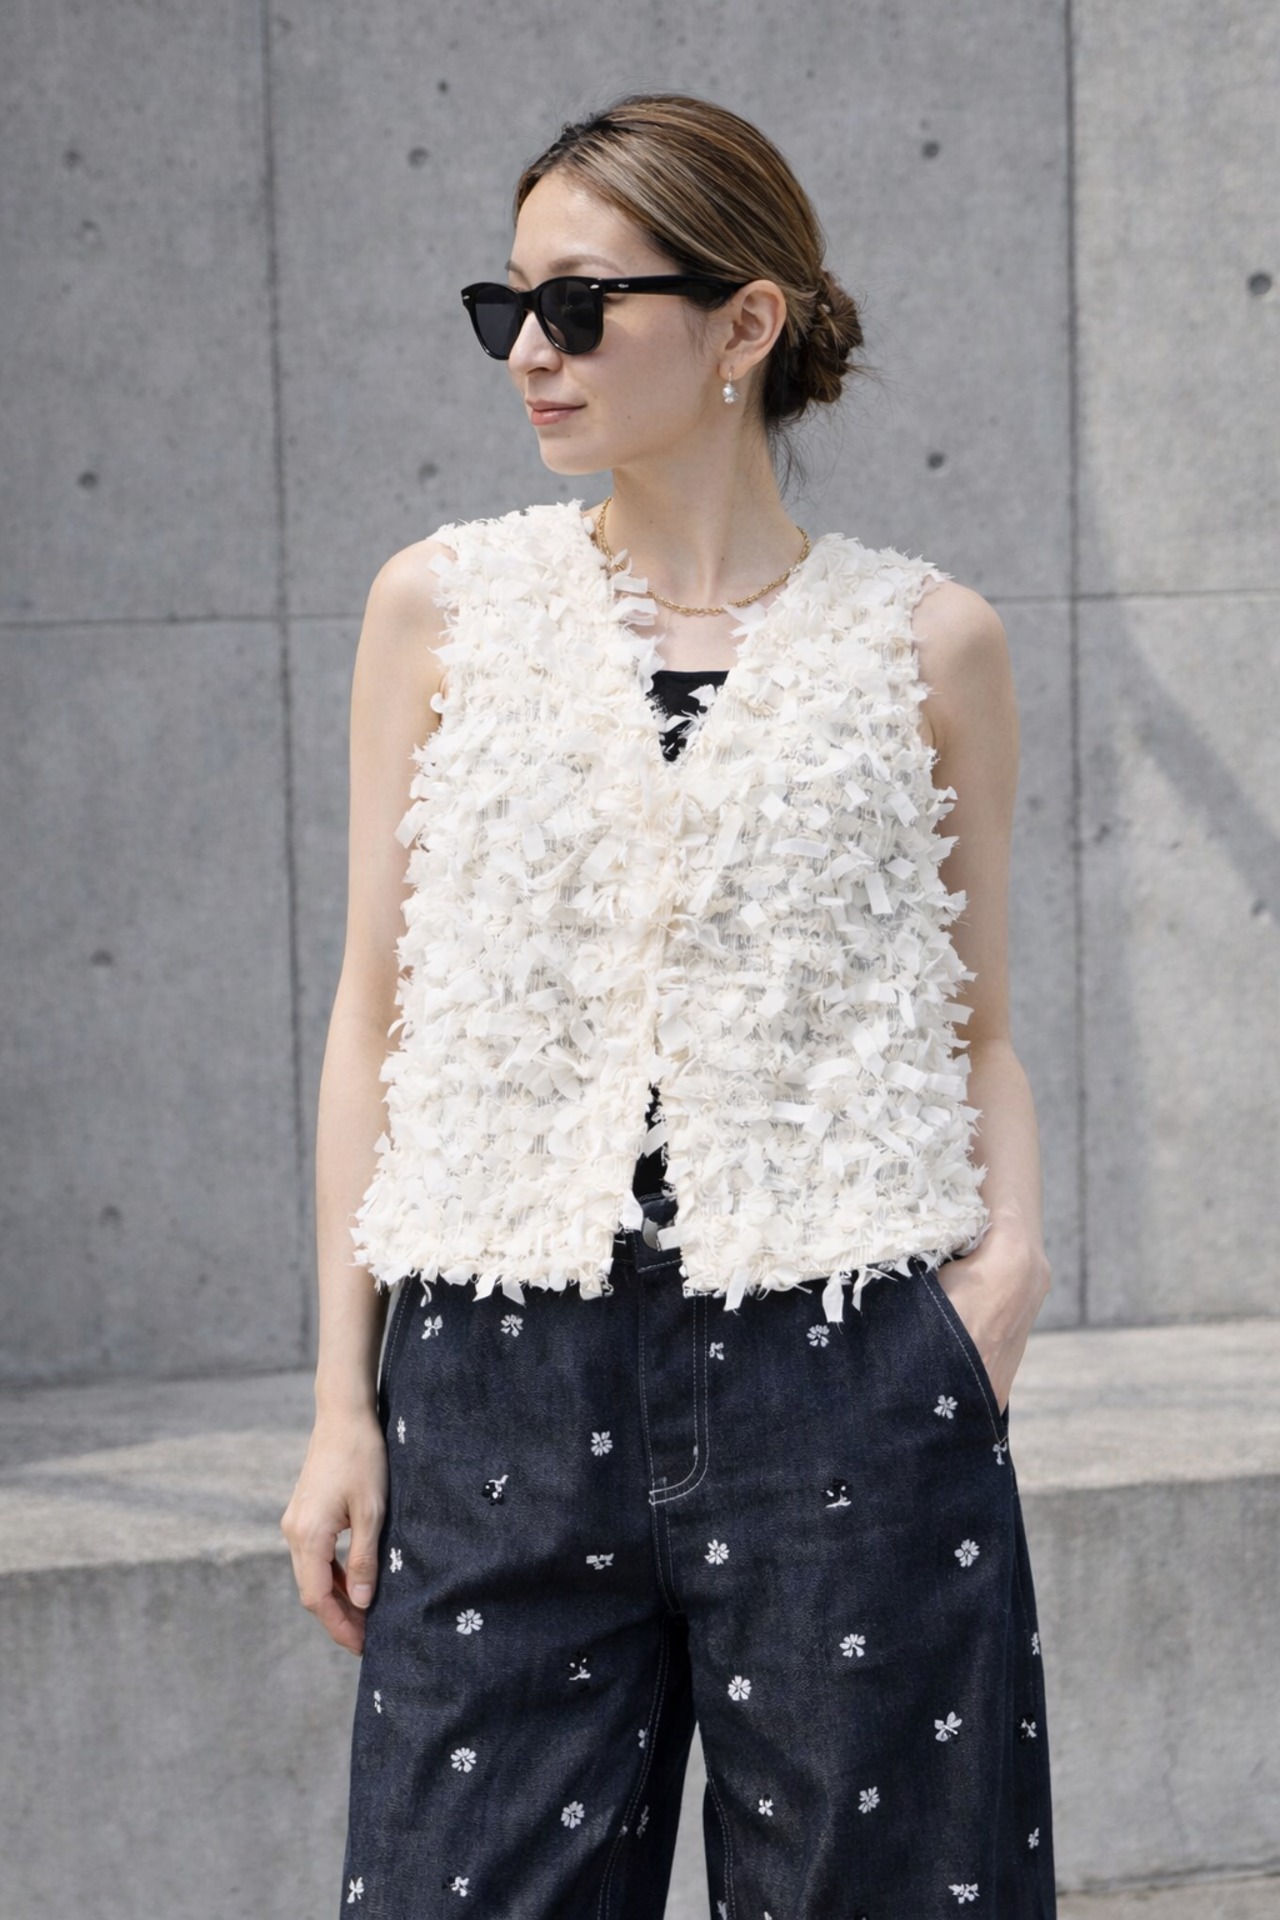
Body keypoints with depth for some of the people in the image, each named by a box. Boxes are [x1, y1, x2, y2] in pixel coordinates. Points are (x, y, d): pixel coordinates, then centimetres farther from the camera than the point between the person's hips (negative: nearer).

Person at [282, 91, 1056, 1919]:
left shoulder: (927, 640, 4)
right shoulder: (443, 605, 6)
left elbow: (975, 1022, 12)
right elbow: (378, 1010, 8)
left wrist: (1013, 1246, -7)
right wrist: (342, 1398, 4)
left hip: (847, 1381, -1)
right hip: (500, 1373, 1)